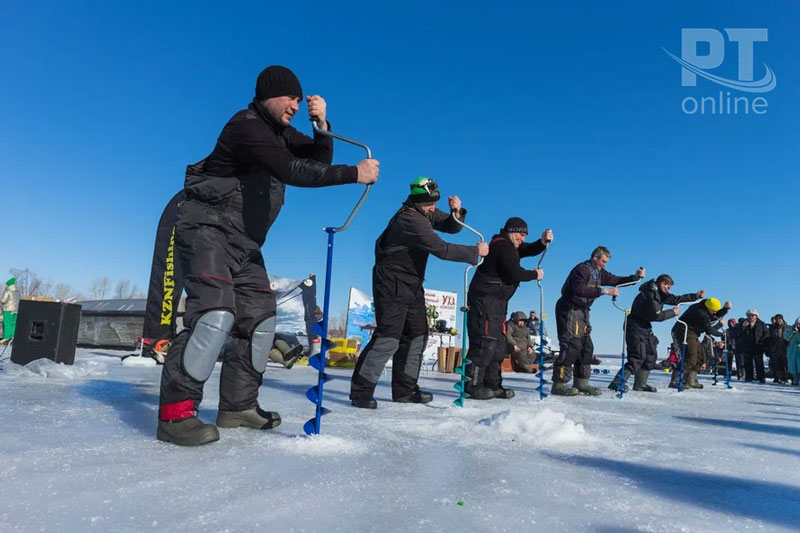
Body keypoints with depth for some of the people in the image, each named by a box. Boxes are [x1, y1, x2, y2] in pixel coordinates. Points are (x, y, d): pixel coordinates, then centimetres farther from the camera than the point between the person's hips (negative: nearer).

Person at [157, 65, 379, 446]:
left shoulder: (280, 132, 13)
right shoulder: (247, 126, -16)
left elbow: (320, 159, 10)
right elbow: (292, 172, -29)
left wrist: (322, 125, -8)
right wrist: (355, 174, -30)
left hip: (244, 243, 10)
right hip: (208, 229, -9)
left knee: (260, 319, 6)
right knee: (216, 313, -24)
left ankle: (238, 406, 16)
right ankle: (174, 412, -17)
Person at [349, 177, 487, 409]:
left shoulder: (426, 213, 4)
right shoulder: (410, 219, -24)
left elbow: (451, 227, 10)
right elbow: (441, 249, -27)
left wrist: (456, 212, -12)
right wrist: (476, 251, -17)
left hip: (412, 285, 10)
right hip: (392, 284, -10)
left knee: (417, 336, 11)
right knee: (388, 338, -14)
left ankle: (405, 390, 21)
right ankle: (360, 391, -5)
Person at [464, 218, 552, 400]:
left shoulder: (511, 246, 17)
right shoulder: (502, 245, -14)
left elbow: (531, 250, 13)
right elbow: (515, 273, -19)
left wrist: (543, 241, -6)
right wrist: (535, 274, -3)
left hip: (497, 301, 11)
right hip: (485, 298, -11)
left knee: (498, 343, 10)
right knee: (485, 342, -13)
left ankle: (492, 385, 15)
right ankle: (473, 385, -9)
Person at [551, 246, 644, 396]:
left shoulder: (599, 272, 12)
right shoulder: (581, 269, -16)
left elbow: (617, 280, 15)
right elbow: (580, 290, -31)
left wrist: (636, 277, 1)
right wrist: (604, 291, -34)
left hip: (582, 311, 10)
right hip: (569, 309, -10)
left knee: (586, 347, 8)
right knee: (571, 346, -16)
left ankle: (581, 382, 14)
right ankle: (559, 383, -16)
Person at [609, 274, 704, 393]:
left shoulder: (659, 294, 12)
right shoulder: (650, 294, -19)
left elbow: (675, 299, 16)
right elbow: (656, 315, -23)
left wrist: (696, 296, 12)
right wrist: (673, 312, -10)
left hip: (645, 329, 11)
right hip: (636, 328, -11)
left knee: (651, 355, 11)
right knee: (638, 357, -16)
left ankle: (640, 384, 17)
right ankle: (617, 383, -19)